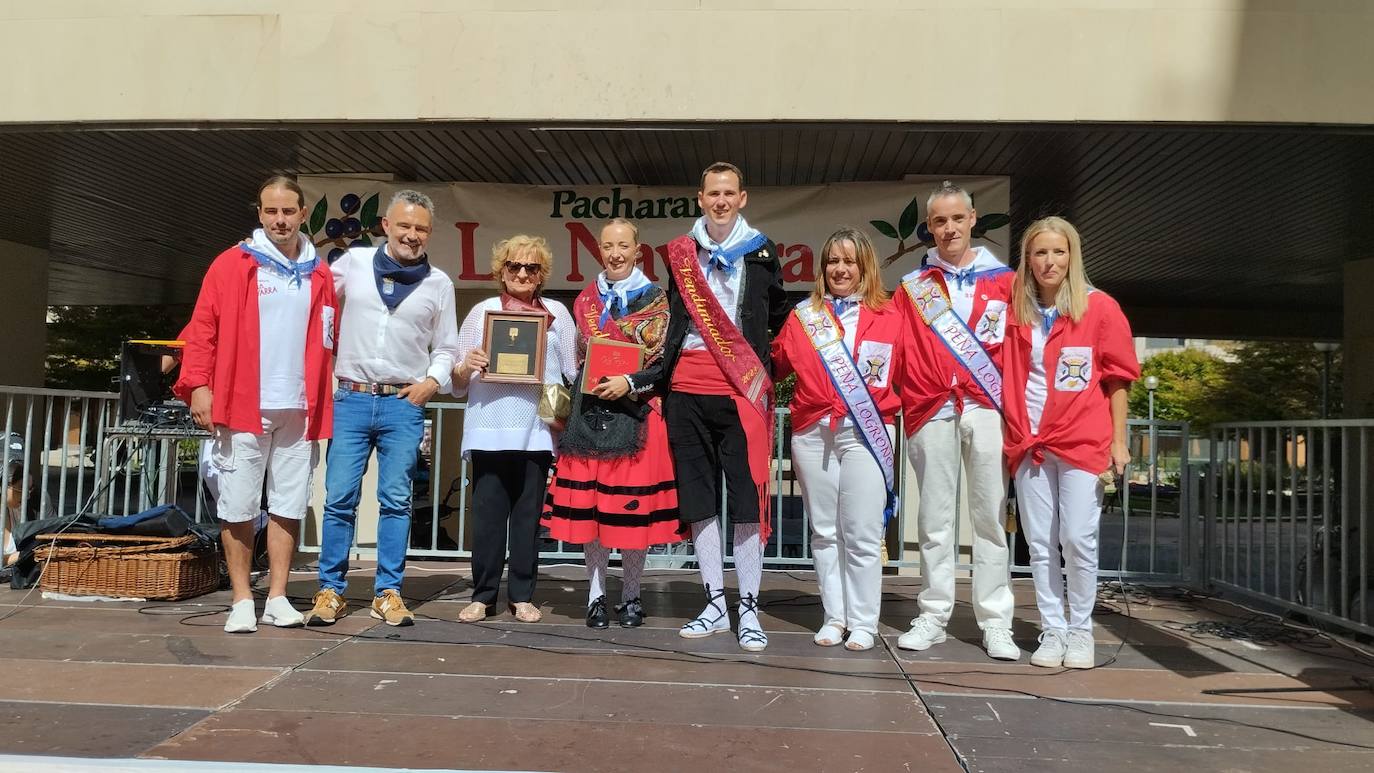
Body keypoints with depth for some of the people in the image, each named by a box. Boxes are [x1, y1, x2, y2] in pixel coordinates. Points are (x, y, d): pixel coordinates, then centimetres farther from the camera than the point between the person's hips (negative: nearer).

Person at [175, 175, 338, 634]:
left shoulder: (319, 275, 11)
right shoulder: (233, 264, 2)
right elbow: (203, 328, -1)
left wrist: (323, 403, 7)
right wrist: (199, 385, -11)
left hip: (298, 411, 3)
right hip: (243, 407, -3)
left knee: (289, 507, 6)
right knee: (238, 507, 2)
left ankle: (277, 598, 14)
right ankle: (242, 601, 11)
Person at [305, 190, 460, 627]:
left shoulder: (439, 284, 7)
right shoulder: (353, 263, 5)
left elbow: (445, 349, 13)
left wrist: (432, 382, -4)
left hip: (404, 404, 0)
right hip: (351, 398, 0)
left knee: (396, 501, 2)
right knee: (339, 498, 0)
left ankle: (388, 592, 11)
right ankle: (331, 590, 11)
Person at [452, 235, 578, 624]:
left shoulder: (557, 312, 12)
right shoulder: (482, 311, 13)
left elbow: (574, 372, 10)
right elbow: (458, 383, 12)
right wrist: (466, 367, -10)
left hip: (537, 428, 0)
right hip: (489, 427, 0)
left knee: (528, 512, 4)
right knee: (488, 512, 0)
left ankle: (522, 595, 14)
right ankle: (483, 594, 11)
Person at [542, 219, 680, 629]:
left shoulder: (655, 299, 4)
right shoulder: (586, 299, 15)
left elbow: (664, 360, -3)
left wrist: (628, 383, -16)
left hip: (637, 412, -3)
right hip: (590, 410, 4)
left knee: (634, 506, -2)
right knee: (589, 503, 3)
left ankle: (631, 594, 13)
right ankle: (596, 593, 14)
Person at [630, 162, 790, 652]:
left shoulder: (762, 252, 8)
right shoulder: (681, 253, 12)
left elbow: (779, 317, 17)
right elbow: (675, 325, 14)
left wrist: (777, 370, 9)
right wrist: (639, 379, 8)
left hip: (741, 390, -2)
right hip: (688, 388, 3)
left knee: (747, 500, -4)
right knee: (699, 500, 6)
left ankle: (748, 610, 5)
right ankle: (715, 605, 16)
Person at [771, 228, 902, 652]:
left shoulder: (889, 316, 6)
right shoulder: (803, 316, 13)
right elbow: (776, 364, 9)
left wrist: (884, 407, -10)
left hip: (866, 431, -3)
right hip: (812, 431, 3)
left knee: (862, 533, -2)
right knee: (824, 531, 9)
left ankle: (863, 622, 10)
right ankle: (834, 616, 20)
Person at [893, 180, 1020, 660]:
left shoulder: (1004, 281, 11)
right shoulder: (913, 287, 14)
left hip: (986, 408, -1)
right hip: (931, 410, 1)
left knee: (990, 514, -1)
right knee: (935, 518, 5)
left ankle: (995, 622, 5)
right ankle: (933, 616, 13)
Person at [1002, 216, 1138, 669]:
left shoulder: (1100, 308, 0)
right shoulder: (1016, 311, 9)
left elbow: (1117, 378, 1)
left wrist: (1119, 441, -3)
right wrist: (1008, 434, 7)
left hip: (1082, 441, -3)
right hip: (1029, 442, 3)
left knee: (1077, 539, -5)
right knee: (1040, 543, 5)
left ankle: (1080, 631, 11)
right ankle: (1052, 631, 14)